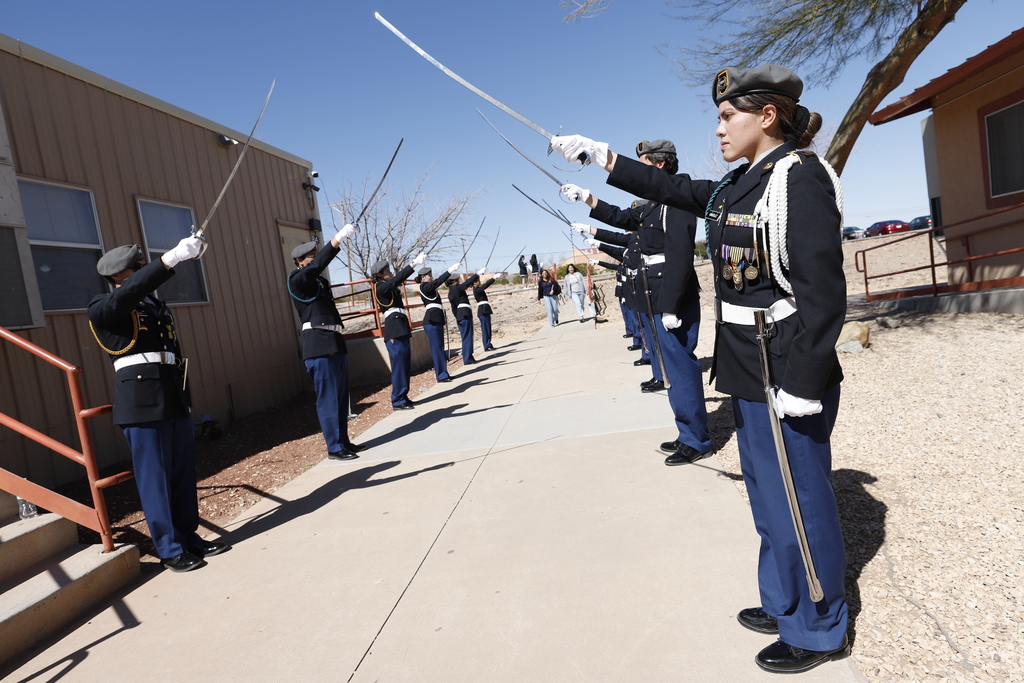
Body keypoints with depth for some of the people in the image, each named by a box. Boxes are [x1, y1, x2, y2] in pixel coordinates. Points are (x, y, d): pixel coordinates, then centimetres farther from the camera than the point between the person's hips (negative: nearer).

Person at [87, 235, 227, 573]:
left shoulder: (159, 307, 20)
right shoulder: (102, 308, -1)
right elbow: (132, 290, -24)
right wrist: (172, 257, -31)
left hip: (175, 397, 7)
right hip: (141, 402, -6)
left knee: (183, 472, 11)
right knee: (154, 476, 1)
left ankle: (189, 536, 24)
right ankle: (169, 549, 12)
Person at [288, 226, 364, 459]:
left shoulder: (321, 281, 19)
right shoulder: (296, 280, -5)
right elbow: (317, 265, -23)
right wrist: (337, 240, -29)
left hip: (335, 343, 8)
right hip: (319, 346, -8)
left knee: (341, 397, 12)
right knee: (328, 399, -4)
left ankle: (344, 441, 22)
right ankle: (334, 448, 3)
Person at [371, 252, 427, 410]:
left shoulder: (390, 287, 21)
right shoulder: (381, 287, -7)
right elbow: (397, 279, -18)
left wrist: (415, 263, 10)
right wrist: (414, 264, -20)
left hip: (402, 328, 10)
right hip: (394, 329, -10)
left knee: (406, 365, 11)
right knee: (399, 365, -7)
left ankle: (403, 397, 19)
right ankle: (398, 401, -1)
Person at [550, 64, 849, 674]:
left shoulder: (799, 177, -15)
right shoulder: (739, 187, 12)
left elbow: (823, 294, -21)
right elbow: (672, 189, 22)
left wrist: (803, 384, -23)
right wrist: (601, 156, 20)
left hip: (787, 376, -9)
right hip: (751, 373, 9)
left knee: (797, 502, 7)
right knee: (770, 498, 21)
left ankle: (819, 632, 29)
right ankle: (786, 606, 41)